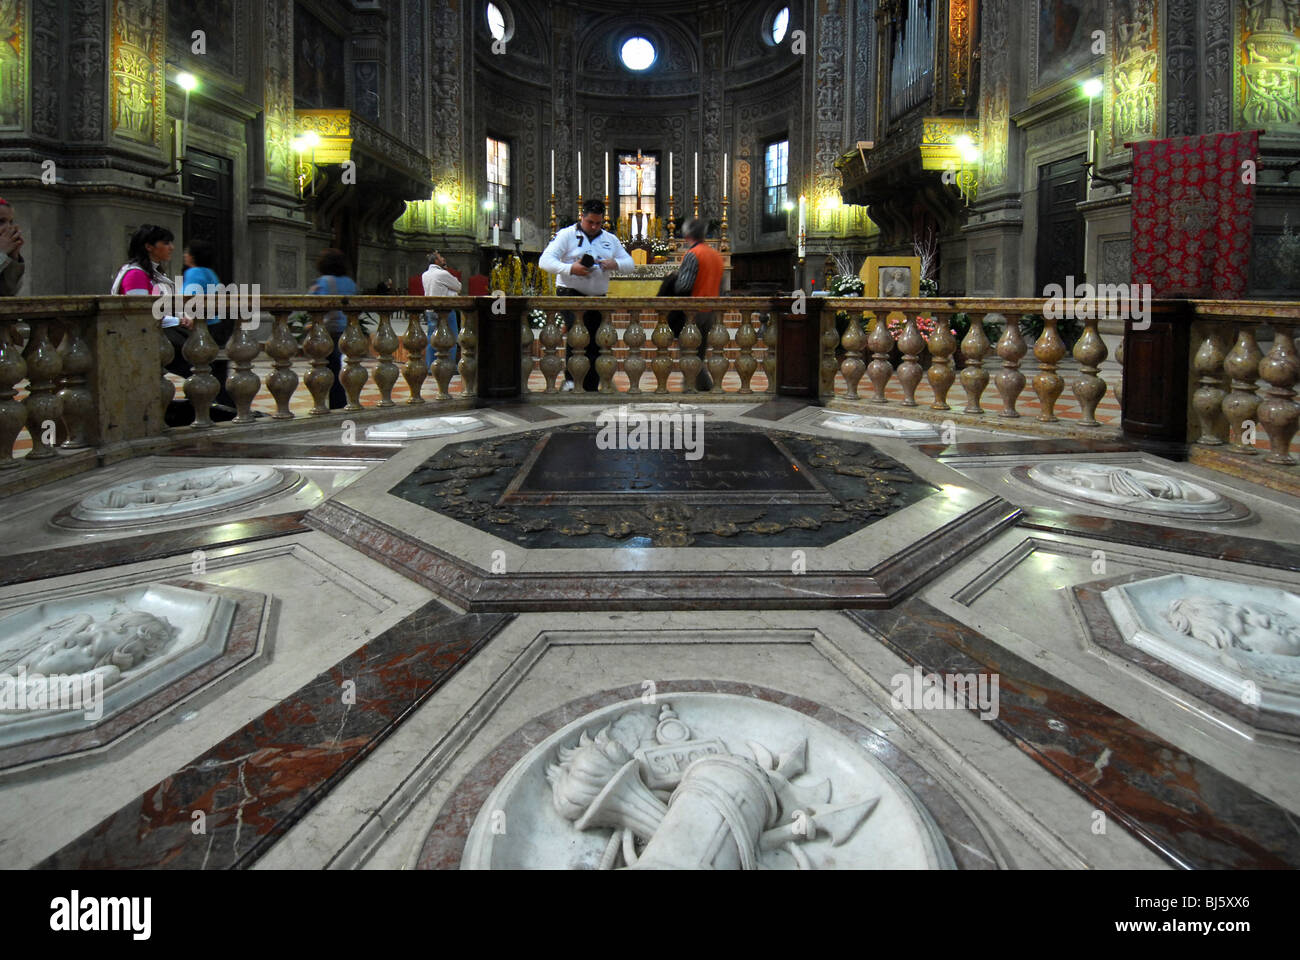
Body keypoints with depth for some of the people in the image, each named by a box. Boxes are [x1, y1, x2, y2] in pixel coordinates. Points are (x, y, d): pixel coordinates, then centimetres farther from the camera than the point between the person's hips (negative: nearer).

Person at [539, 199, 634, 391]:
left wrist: (615, 264, -10)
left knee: (595, 343, 5)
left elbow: (630, 264, 14)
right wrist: (570, 269, -26)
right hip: (570, 293, -5)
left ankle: (591, 388, 13)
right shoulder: (567, 235, 1)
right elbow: (545, 261, -8)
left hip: (598, 297, 5)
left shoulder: (610, 239, 16)